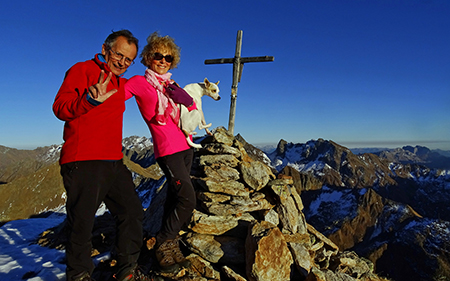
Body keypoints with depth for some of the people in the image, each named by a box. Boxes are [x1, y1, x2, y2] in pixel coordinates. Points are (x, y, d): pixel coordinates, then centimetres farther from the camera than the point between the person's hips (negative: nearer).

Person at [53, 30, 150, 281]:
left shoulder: (121, 83, 20)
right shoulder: (82, 70, -1)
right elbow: (60, 108, -11)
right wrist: (91, 99, -28)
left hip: (114, 162, 8)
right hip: (82, 162, -8)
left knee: (133, 212, 9)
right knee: (82, 222, -1)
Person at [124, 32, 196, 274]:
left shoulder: (170, 85, 16)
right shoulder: (139, 82, -2)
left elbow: (193, 109, 18)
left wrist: (186, 99, 0)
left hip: (184, 145, 7)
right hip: (167, 149, -7)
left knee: (175, 198, 10)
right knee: (187, 199, -12)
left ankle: (170, 245, 24)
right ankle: (164, 245, 8)